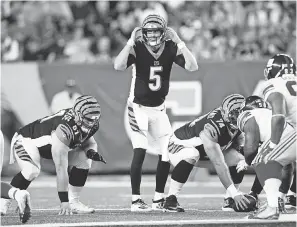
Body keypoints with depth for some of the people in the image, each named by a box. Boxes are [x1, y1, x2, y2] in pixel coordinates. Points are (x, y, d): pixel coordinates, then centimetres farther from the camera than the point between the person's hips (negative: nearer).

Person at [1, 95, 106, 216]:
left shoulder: (90, 125, -16)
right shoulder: (64, 129, -39)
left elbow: (89, 143, 7)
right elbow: (61, 168, -40)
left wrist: (91, 152, -20)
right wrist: (64, 201, -40)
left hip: (49, 144, 8)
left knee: (83, 158, -6)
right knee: (31, 171, -35)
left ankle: (74, 202, 1)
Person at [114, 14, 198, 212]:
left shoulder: (171, 49, -9)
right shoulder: (137, 48, -18)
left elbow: (193, 67, -21)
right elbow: (118, 66, -34)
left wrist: (178, 42, -27)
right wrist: (131, 41, -36)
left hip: (159, 108, 5)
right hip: (138, 108, -5)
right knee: (140, 152, -16)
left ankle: (159, 197, 20)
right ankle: (136, 200, -12)